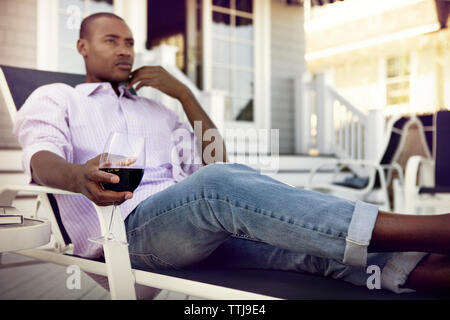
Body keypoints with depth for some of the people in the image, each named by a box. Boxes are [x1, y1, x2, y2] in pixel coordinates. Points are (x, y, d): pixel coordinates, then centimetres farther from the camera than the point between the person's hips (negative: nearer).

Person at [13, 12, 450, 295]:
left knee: (310, 242, -23)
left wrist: (183, 93, 12)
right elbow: (41, 158, -4)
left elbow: (214, 160, 22)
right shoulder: (54, 98, 19)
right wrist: (78, 176, -30)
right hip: (128, 225, -6)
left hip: (198, 227, 6)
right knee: (221, 185, -37)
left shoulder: (156, 109, 33)